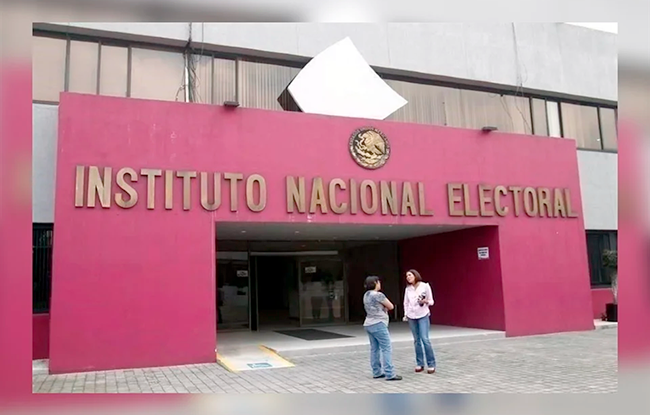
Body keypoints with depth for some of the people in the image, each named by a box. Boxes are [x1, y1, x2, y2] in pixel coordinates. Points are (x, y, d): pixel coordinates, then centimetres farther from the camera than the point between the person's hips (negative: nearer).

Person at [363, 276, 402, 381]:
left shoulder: (366, 295, 13)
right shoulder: (378, 295, -14)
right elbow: (391, 306, -5)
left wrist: (383, 307, 3)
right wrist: (385, 306, 13)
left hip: (369, 324, 9)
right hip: (378, 324, -9)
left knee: (374, 349, 11)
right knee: (387, 348, -7)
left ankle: (377, 372, 15)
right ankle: (389, 374, -8)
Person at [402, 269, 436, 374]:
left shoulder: (425, 286, -3)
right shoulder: (408, 289, 6)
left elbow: (431, 302, 0)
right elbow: (406, 303, 15)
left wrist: (425, 301, -19)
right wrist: (406, 315, 8)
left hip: (423, 316, -3)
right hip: (411, 317, 3)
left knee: (425, 339, -11)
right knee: (417, 340, 3)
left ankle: (431, 364, -3)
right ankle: (419, 364, 10)